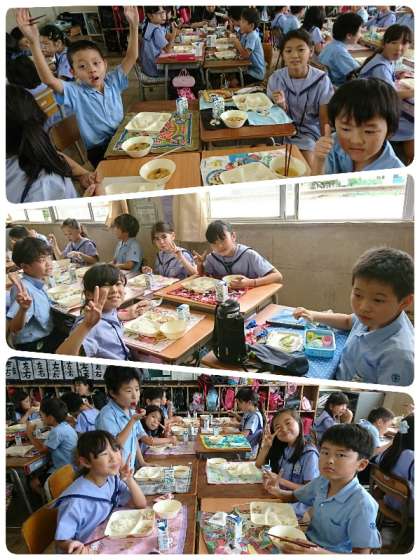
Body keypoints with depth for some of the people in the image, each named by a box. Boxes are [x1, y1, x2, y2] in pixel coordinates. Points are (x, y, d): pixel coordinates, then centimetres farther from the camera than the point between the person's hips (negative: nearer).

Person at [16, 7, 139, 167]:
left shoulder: (113, 82, 3)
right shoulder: (75, 92, -9)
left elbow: (131, 57, -2)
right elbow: (49, 80, -26)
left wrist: (134, 26, -16)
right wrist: (34, 42, -36)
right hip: (98, 150, -4)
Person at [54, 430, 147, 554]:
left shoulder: (113, 479, -5)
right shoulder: (75, 501, -24)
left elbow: (141, 505, -1)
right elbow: (61, 541, -17)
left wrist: (129, 480, -16)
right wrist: (72, 546, -37)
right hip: (88, 551, -4)